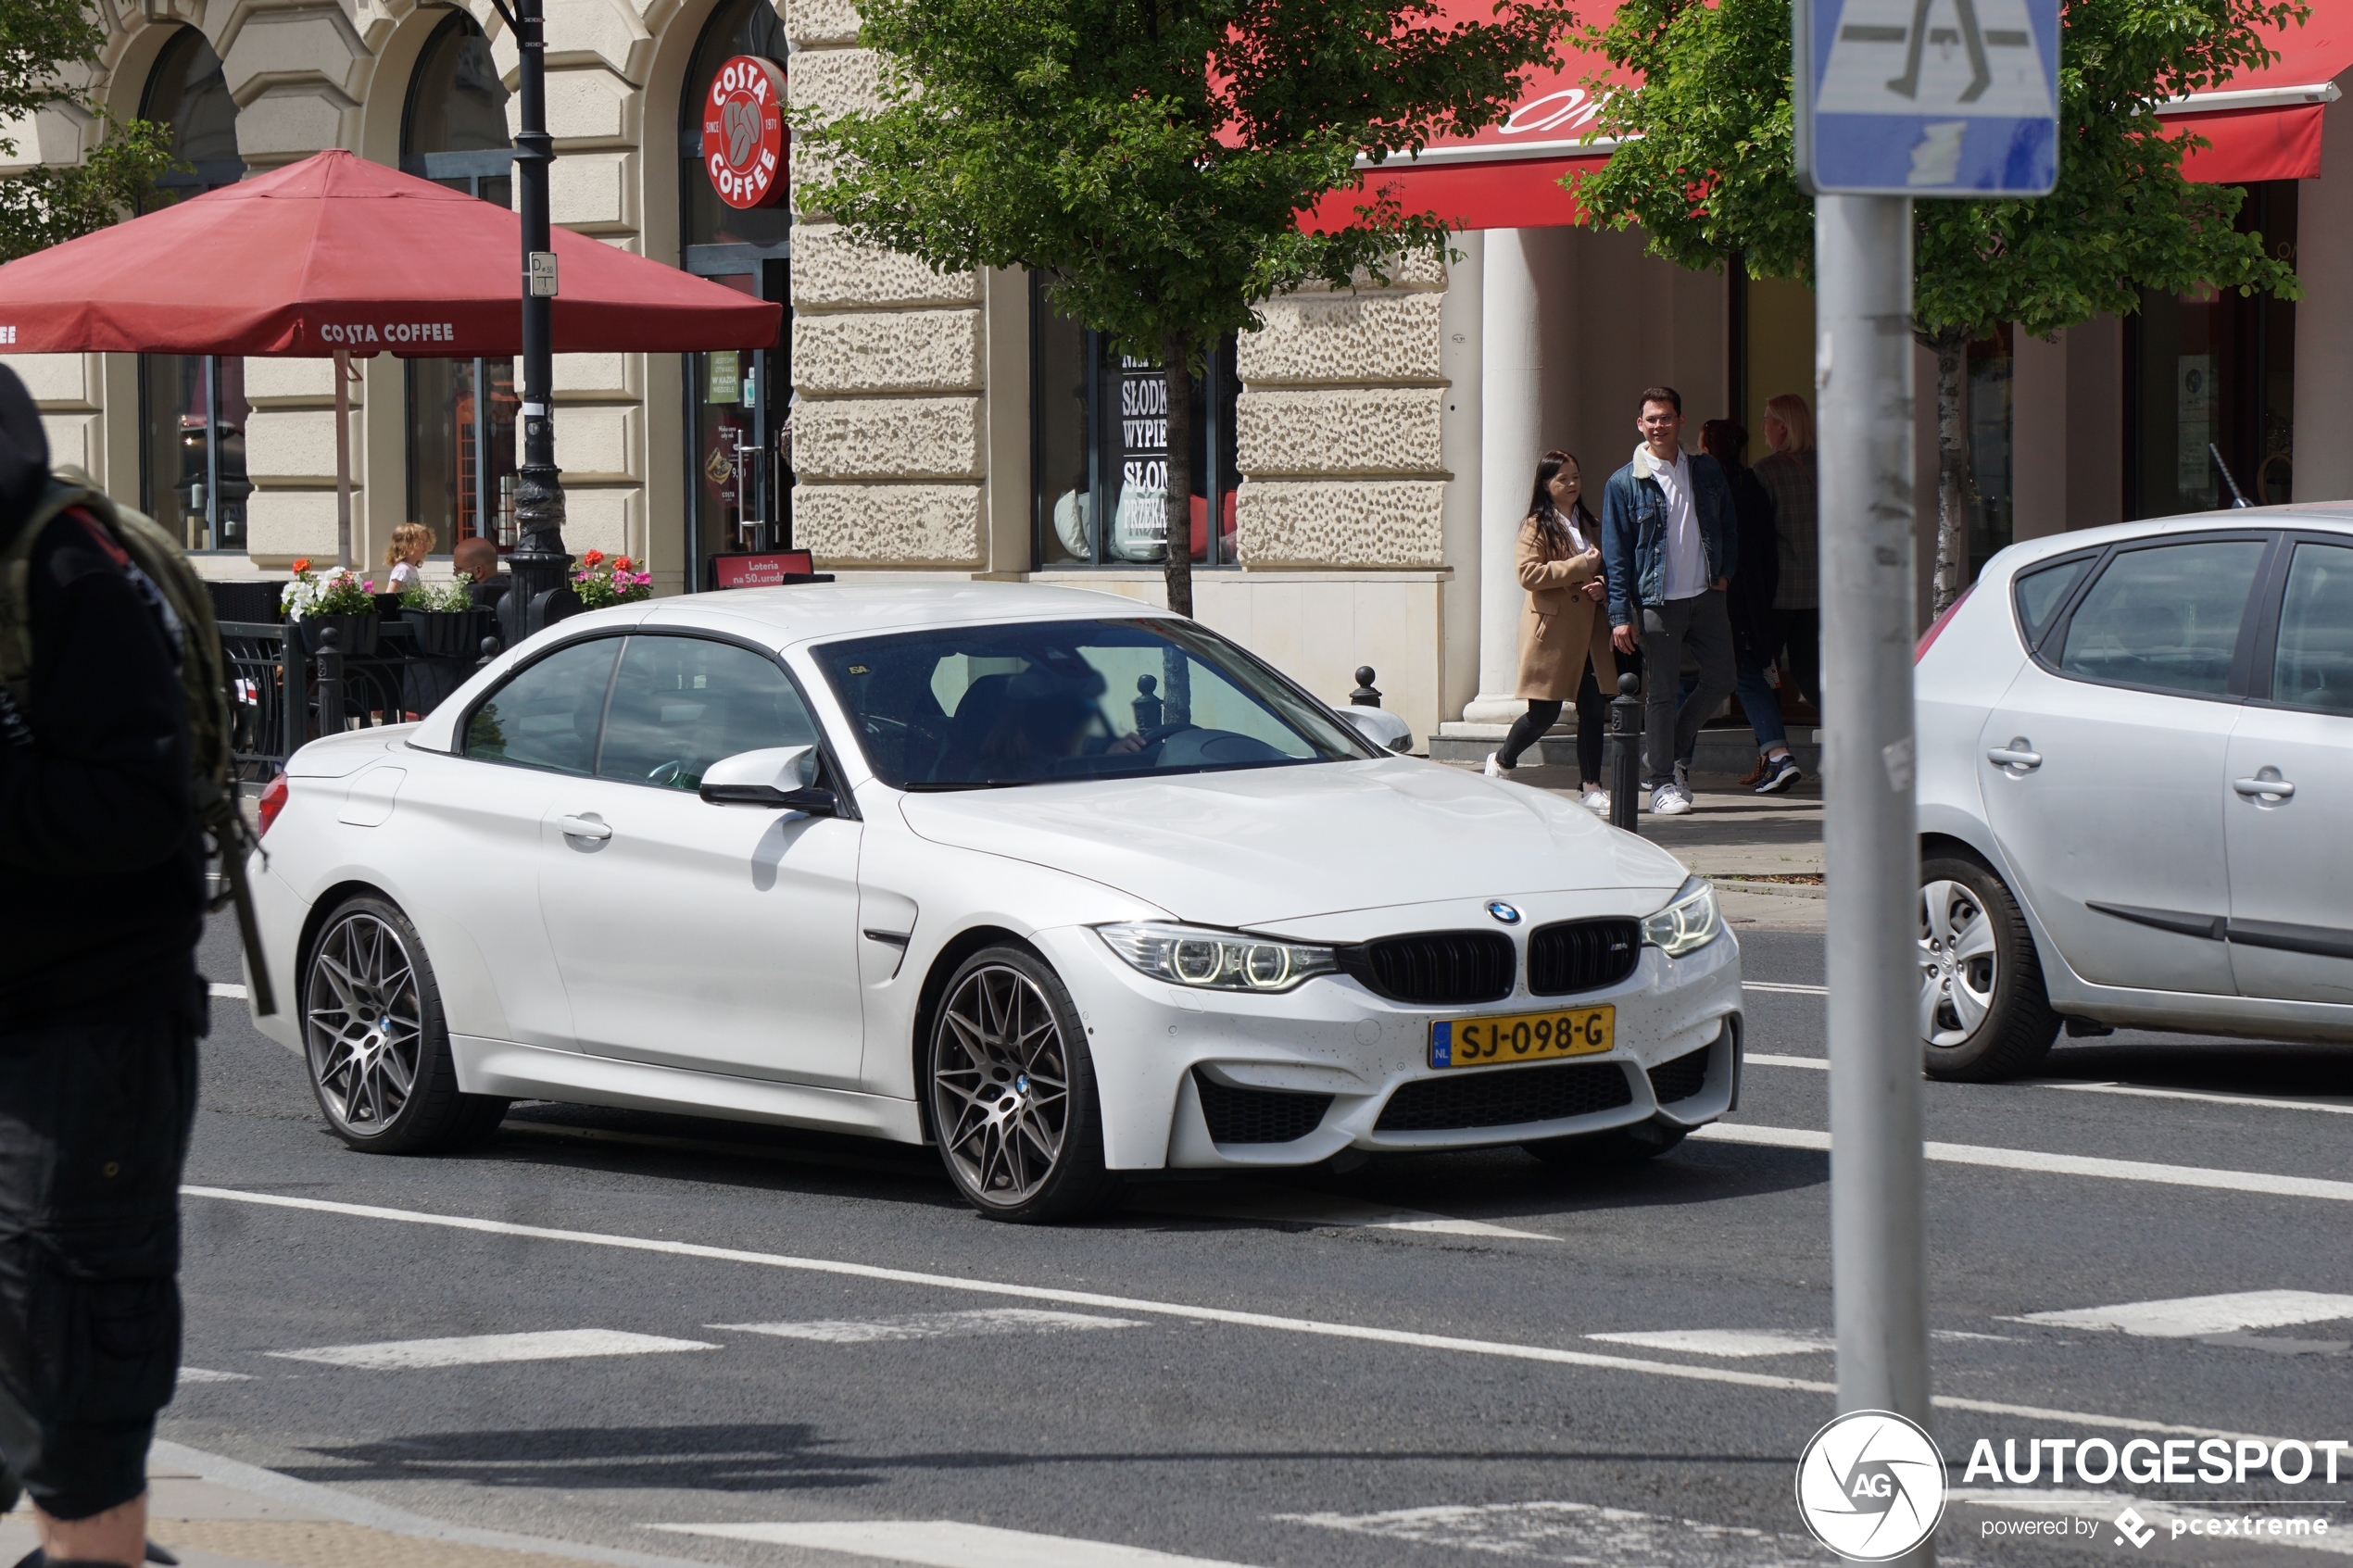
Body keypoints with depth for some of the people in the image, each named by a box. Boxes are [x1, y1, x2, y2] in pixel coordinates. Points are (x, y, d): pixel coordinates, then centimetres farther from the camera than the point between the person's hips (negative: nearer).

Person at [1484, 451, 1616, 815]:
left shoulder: (1591, 525, 17)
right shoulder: (1537, 526, -4)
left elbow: (1607, 567, 26)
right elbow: (1529, 573, -17)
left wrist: (1602, 584, 2)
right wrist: (1579, 566, -19)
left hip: (1587, 631, 6)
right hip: (1551, 630, -6)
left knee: (1593, 709, -1)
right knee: (1544, 714, -1)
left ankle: (1590, 786, 6)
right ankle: (1501, 761, 24)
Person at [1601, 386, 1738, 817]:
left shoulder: (1706, 472, 9)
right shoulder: (1624, 484, -3)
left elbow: (1727, 525, 20)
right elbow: (1615, 554, -4)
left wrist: (1725, 571, 6)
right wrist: (1621, 615, -9)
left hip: (1706, 598, 4)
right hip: (1658, 602, -4)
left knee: (1720, 681, 5)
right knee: (1661, 693, -1)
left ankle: (1663, 754, 23)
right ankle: (1661, 782, 9)